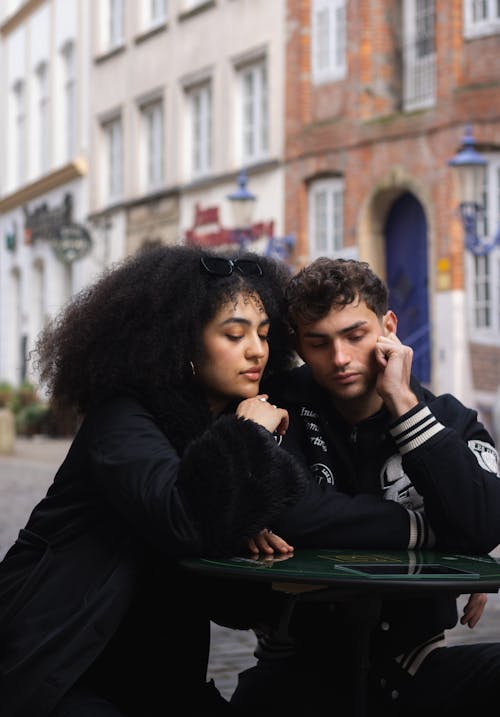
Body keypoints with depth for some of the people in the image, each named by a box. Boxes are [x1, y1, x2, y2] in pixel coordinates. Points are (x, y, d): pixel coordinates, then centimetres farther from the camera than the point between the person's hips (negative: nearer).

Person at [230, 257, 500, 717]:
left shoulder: (449, 420, 1)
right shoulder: (281, 407, -4)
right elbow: (283, 515, -23)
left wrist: (403, 404, -16)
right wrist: (422, 529, -14)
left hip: (413, 665, 2)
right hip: (303, 665, -2)